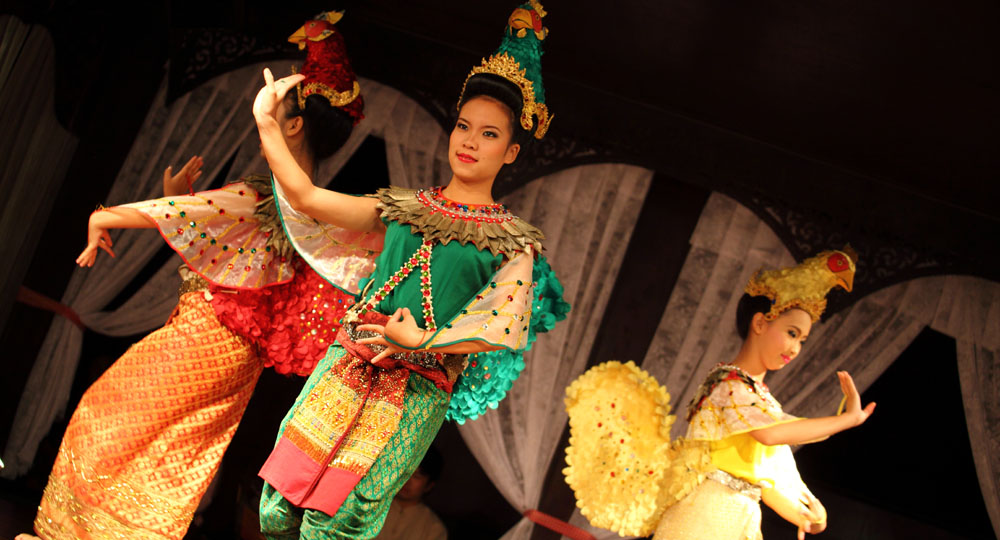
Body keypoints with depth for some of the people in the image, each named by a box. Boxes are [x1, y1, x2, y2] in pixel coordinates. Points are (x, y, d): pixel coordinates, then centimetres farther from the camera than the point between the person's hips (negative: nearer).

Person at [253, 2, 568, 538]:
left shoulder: (513, 242, 5)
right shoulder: (403, 208, 15)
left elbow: (505, 325, -8)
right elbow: (307, 198, 9)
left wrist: (424, 341, -19)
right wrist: (267, 125, 6)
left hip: (416, 391, -3)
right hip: (347, 365, 4)